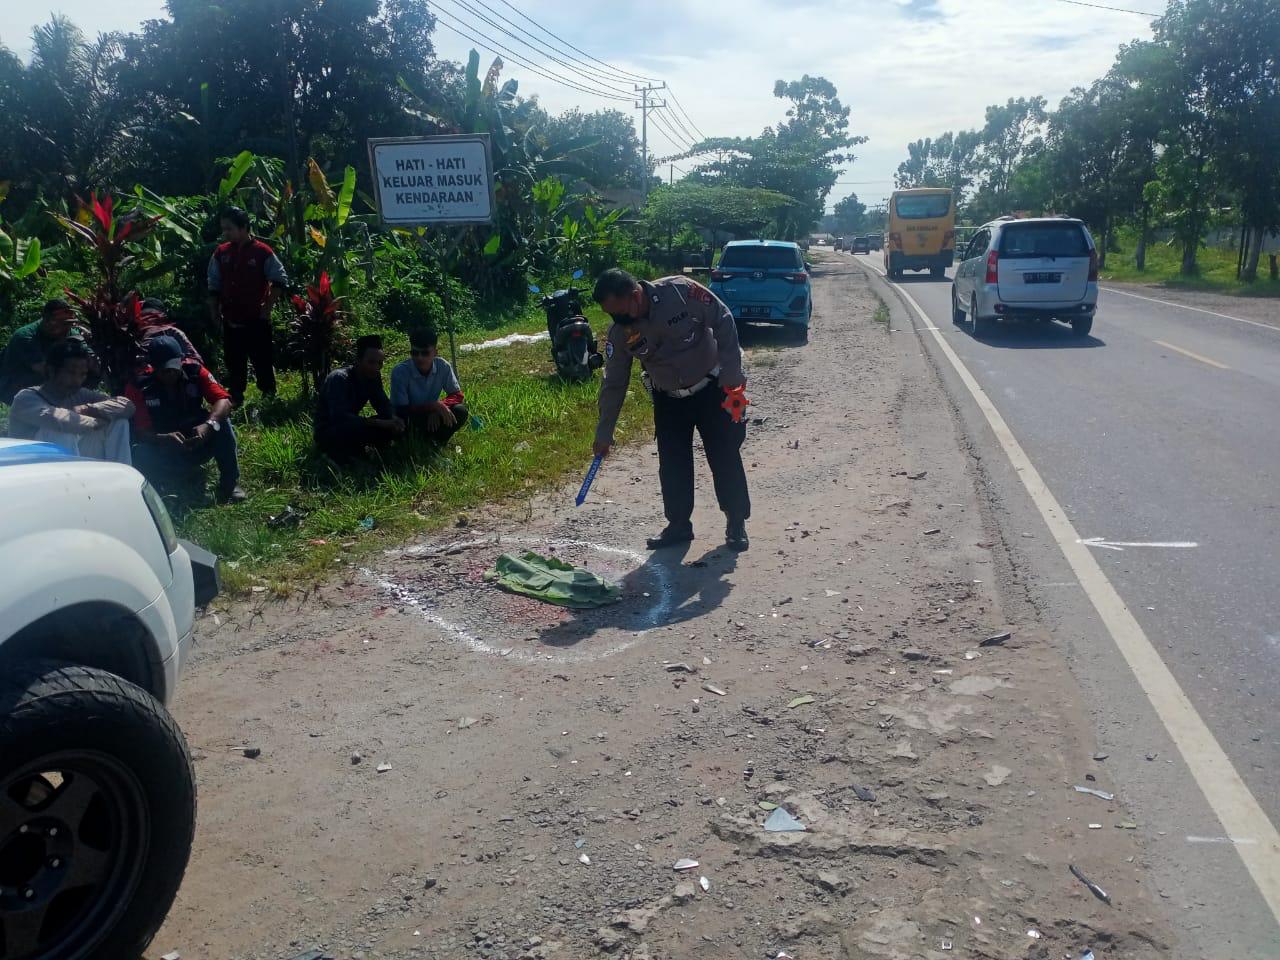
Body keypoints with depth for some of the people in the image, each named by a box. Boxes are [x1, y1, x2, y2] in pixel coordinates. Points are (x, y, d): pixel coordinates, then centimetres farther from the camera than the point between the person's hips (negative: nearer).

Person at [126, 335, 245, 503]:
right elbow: (141, 431, -18)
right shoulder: (139, 387, -15)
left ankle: (230, 484, -19)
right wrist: (164, 438, -40)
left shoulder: (194, 371, -11)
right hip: (162, 449, -2)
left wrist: (208, 425, -42)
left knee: (221, 421, -27)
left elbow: (224, 401, -22)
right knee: (138, 456, -33)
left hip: (197, 444, 2)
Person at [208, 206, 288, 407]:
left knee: (263, 362, 3)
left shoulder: (262, 252, -9)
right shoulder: (221, 254, 4)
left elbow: (280, 281, -5)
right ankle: (235, 402, 21)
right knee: (234, 364, 11)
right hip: (231, 322, 4)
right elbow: (214, 287, 12)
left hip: (256, 321, -4)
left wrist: (267, 308, -7)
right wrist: (214, 313, 9)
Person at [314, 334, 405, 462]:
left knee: (396, 425, -11)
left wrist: (394, 418, -24)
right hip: (328, 434, -7)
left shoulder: (373, 376, -3)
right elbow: (339, 417, -35)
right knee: (354, 429, -38)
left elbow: (383, 403, 0)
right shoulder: (339, 379, -25)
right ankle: (342, 455, -10)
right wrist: (380, 423, -38)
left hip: (351, 427, 7)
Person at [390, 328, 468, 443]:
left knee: (460, 412, -21)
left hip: (431, 416, 4)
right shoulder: (400, 371, -25)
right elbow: (402, 410, -25)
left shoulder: (443, 366, -16)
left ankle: (434, 440, -1)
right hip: (408, 419, -3)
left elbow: (457, 394, -6)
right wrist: (434, 406, -35)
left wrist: (439, 408, -26)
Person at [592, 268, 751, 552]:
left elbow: (723, 322, -16)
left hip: (712, 389, -3)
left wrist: (732, 376, -17)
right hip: (669, 400, 3)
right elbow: (613, 385, -6)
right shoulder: (619, 333, -15)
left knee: (726, 457, 1)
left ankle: (737, 522, 15)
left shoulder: (681, 291, -27)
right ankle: (679, 524, 19)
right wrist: (604, 434, -2)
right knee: (672, 464, 3)